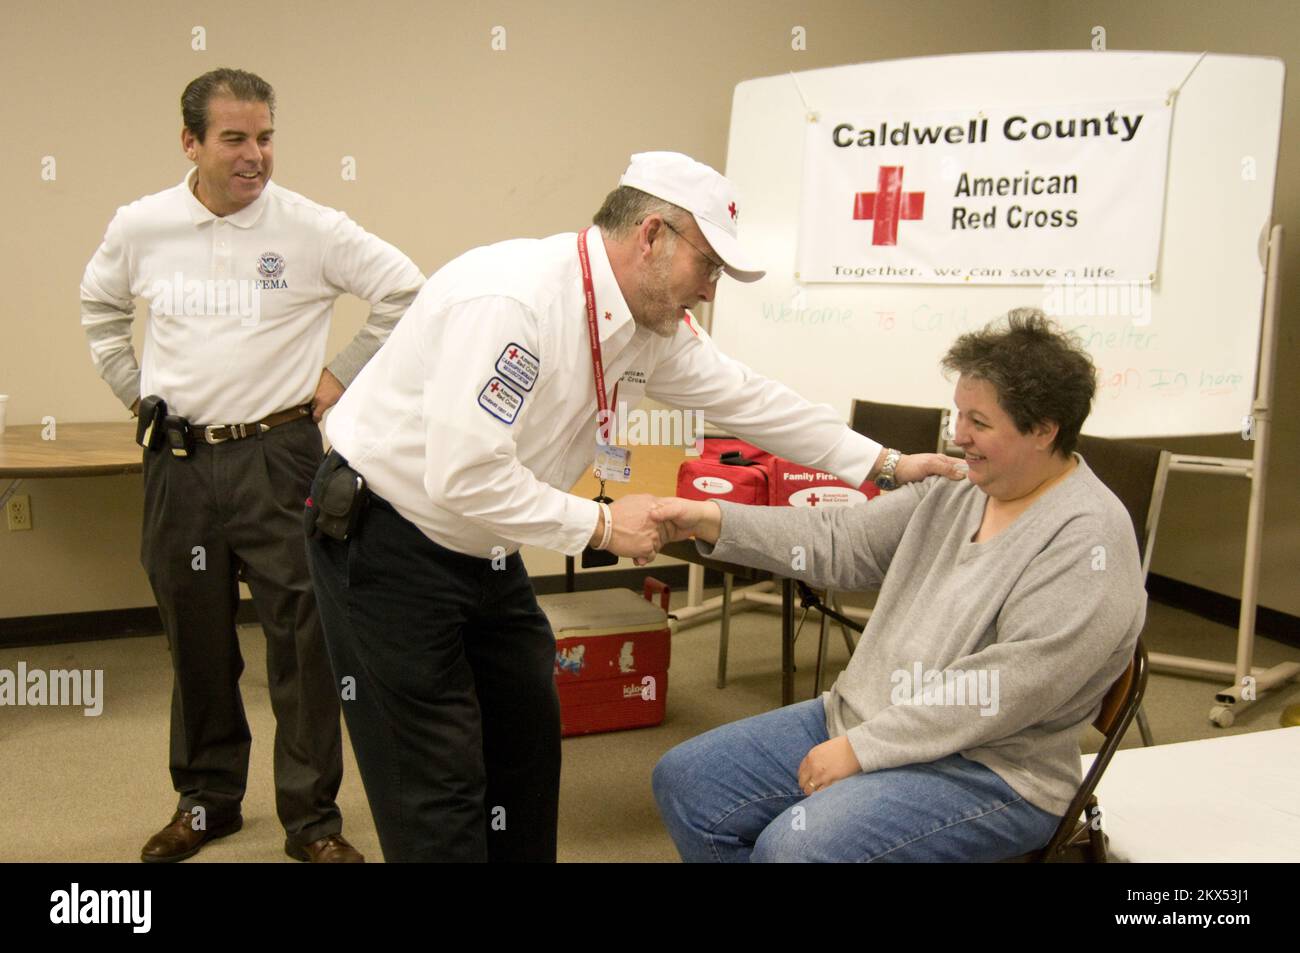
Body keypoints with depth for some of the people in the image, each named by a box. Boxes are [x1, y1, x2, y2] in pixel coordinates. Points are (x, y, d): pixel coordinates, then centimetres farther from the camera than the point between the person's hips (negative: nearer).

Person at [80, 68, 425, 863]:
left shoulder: (311, 228, -7)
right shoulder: (141, 228, 2)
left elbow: (407, 293, -2)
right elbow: (101, 308, 21)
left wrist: (342, 377, -2)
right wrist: (137, 390, 13)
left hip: (278, 455, -3)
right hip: (179, 462, 3)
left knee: (302, 637, -1)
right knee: (196, 640, 13)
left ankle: (313, 818, 13)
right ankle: (207, 800, 31)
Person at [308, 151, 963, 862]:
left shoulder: (652, 323, -2)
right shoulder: (511, 299, -29)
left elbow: (742, 397, 8)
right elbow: (461, 476, -32)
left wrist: (885, 464, 9)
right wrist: (601, 525, -23)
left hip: (481, 554, 9)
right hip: (387, 542, -9)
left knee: (528, 739, 15)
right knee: (439, 783, -4)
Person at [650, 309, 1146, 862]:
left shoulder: (1088, 537, -17)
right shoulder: (954, 492, 8)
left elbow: (1010, 685, -24)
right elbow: (839, 544, 7)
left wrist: (863, 749, -22)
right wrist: (713, 521, -5)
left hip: (987, 770, -8)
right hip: (857, 720, 8)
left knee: (793, 846, -31)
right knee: (684, 779, 3)